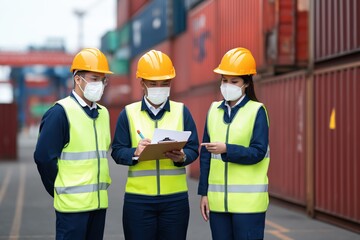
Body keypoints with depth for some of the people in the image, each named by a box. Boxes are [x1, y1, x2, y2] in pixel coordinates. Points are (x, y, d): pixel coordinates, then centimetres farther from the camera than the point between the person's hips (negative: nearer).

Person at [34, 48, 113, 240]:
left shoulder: (103, 113, 13)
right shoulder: (60, 112, -9)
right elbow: (44, 157, -12)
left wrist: (101, 186, 13)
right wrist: (61, 191, -3)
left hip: (99, 201, 7)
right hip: (73, 203, -7)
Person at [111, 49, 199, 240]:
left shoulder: (181, 111, 7)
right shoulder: (128, 113, 5)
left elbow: (193, 148, 3)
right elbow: (117, 151, 1)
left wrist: (182, 157, -19)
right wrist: (135, 153, -20)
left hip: (175, 197, 1)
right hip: (138, 198, -1)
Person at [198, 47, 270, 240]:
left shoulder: (257, 111, -3)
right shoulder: (214, 110, 9)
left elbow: (258, 152, -11)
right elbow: (205, 154, 10)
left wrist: (226, 149, -25)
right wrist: (204, 193, 6)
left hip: (248, 201, -4)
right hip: (218, 200, 5)